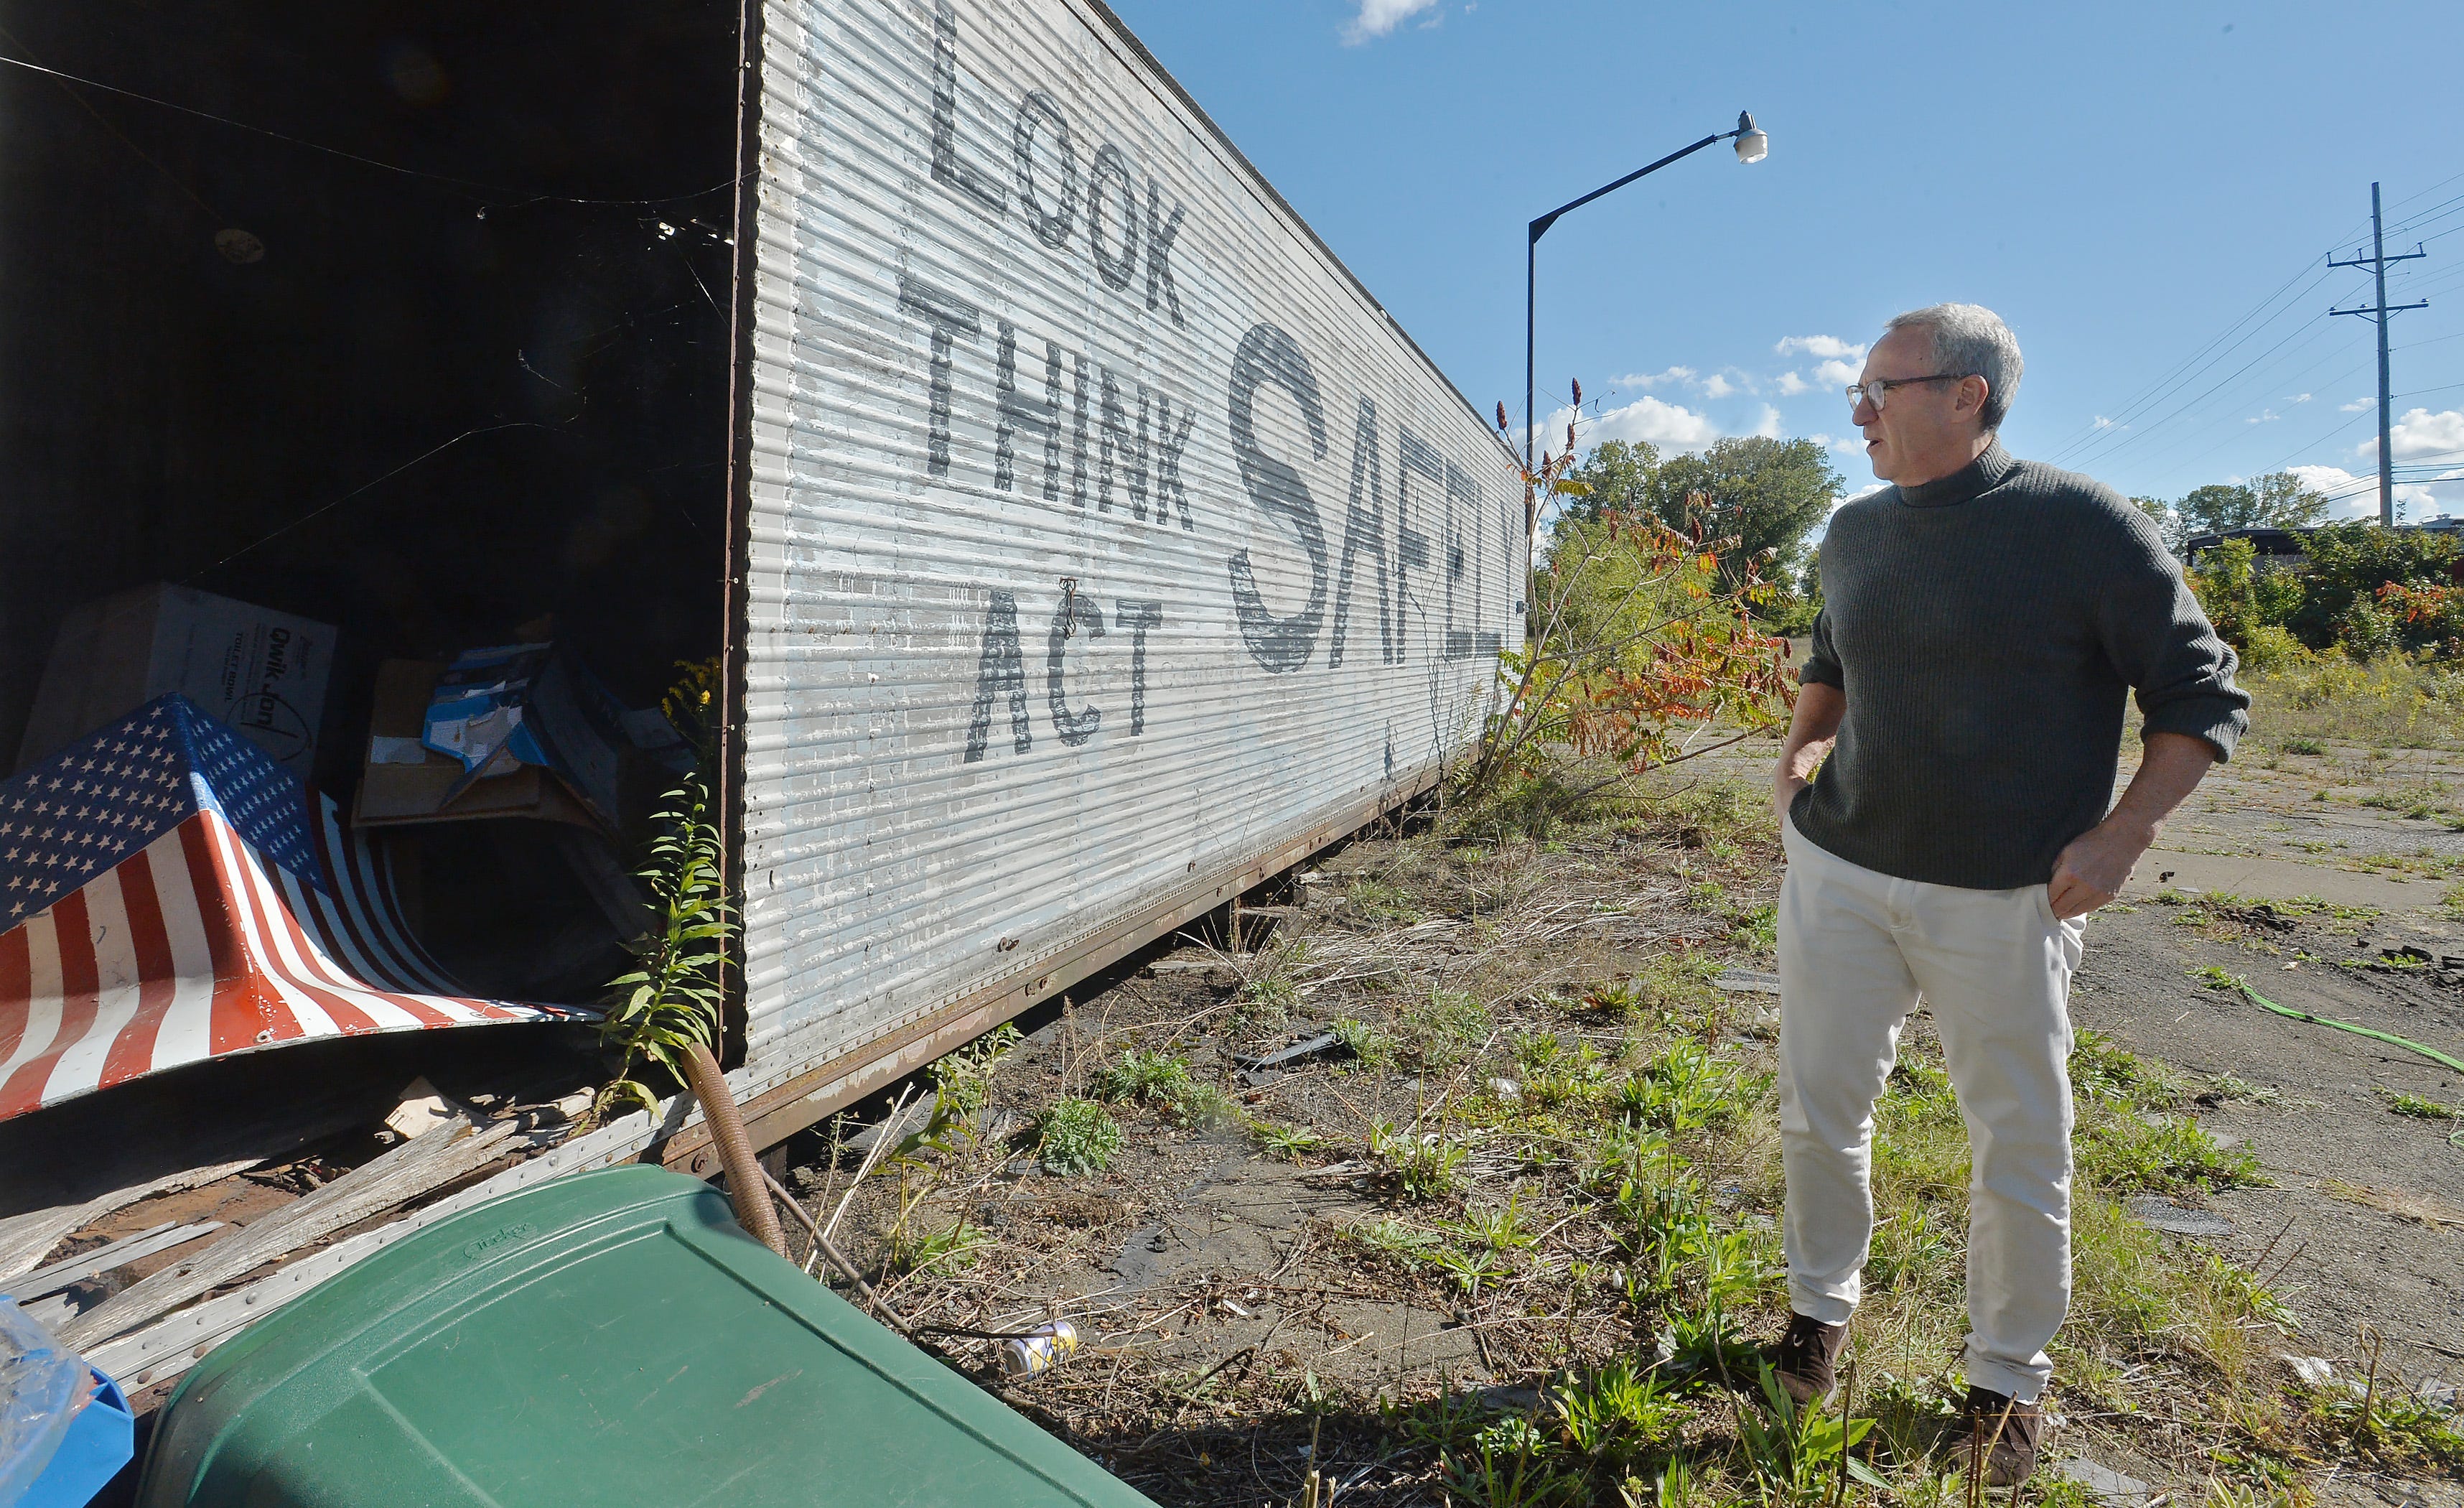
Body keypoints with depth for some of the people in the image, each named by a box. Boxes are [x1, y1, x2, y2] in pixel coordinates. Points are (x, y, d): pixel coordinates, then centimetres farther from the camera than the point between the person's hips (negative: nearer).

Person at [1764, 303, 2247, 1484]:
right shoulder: (1856, 533, 8)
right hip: (1837, 870, 4)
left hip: (2005, 898, -4)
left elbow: (2203, 698, -3)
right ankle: (1821, 1302, 35)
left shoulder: (2083, 525, -8)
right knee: (1819, 1109, 11)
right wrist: (1797, 751, 7)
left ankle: (2009, 1375, 32)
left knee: (2019, 1145, 10)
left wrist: (2122, 836, -12)